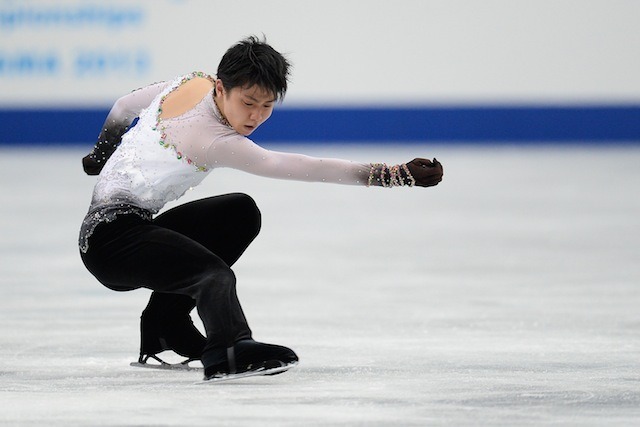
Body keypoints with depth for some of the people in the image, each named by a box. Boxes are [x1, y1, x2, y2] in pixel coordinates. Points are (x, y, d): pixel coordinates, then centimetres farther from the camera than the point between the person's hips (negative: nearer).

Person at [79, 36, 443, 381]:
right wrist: (392, 175, -38)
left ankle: (166, 322, 17)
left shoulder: (192, 83, 2)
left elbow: (123, 108, 18)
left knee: (241, 213, 19)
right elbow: (291, 167, -33)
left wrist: (101, 156, 38)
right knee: (215, 275, -31)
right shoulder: (213, 140, -24)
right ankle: (228, 350, -60)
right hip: (111, 240, -10)